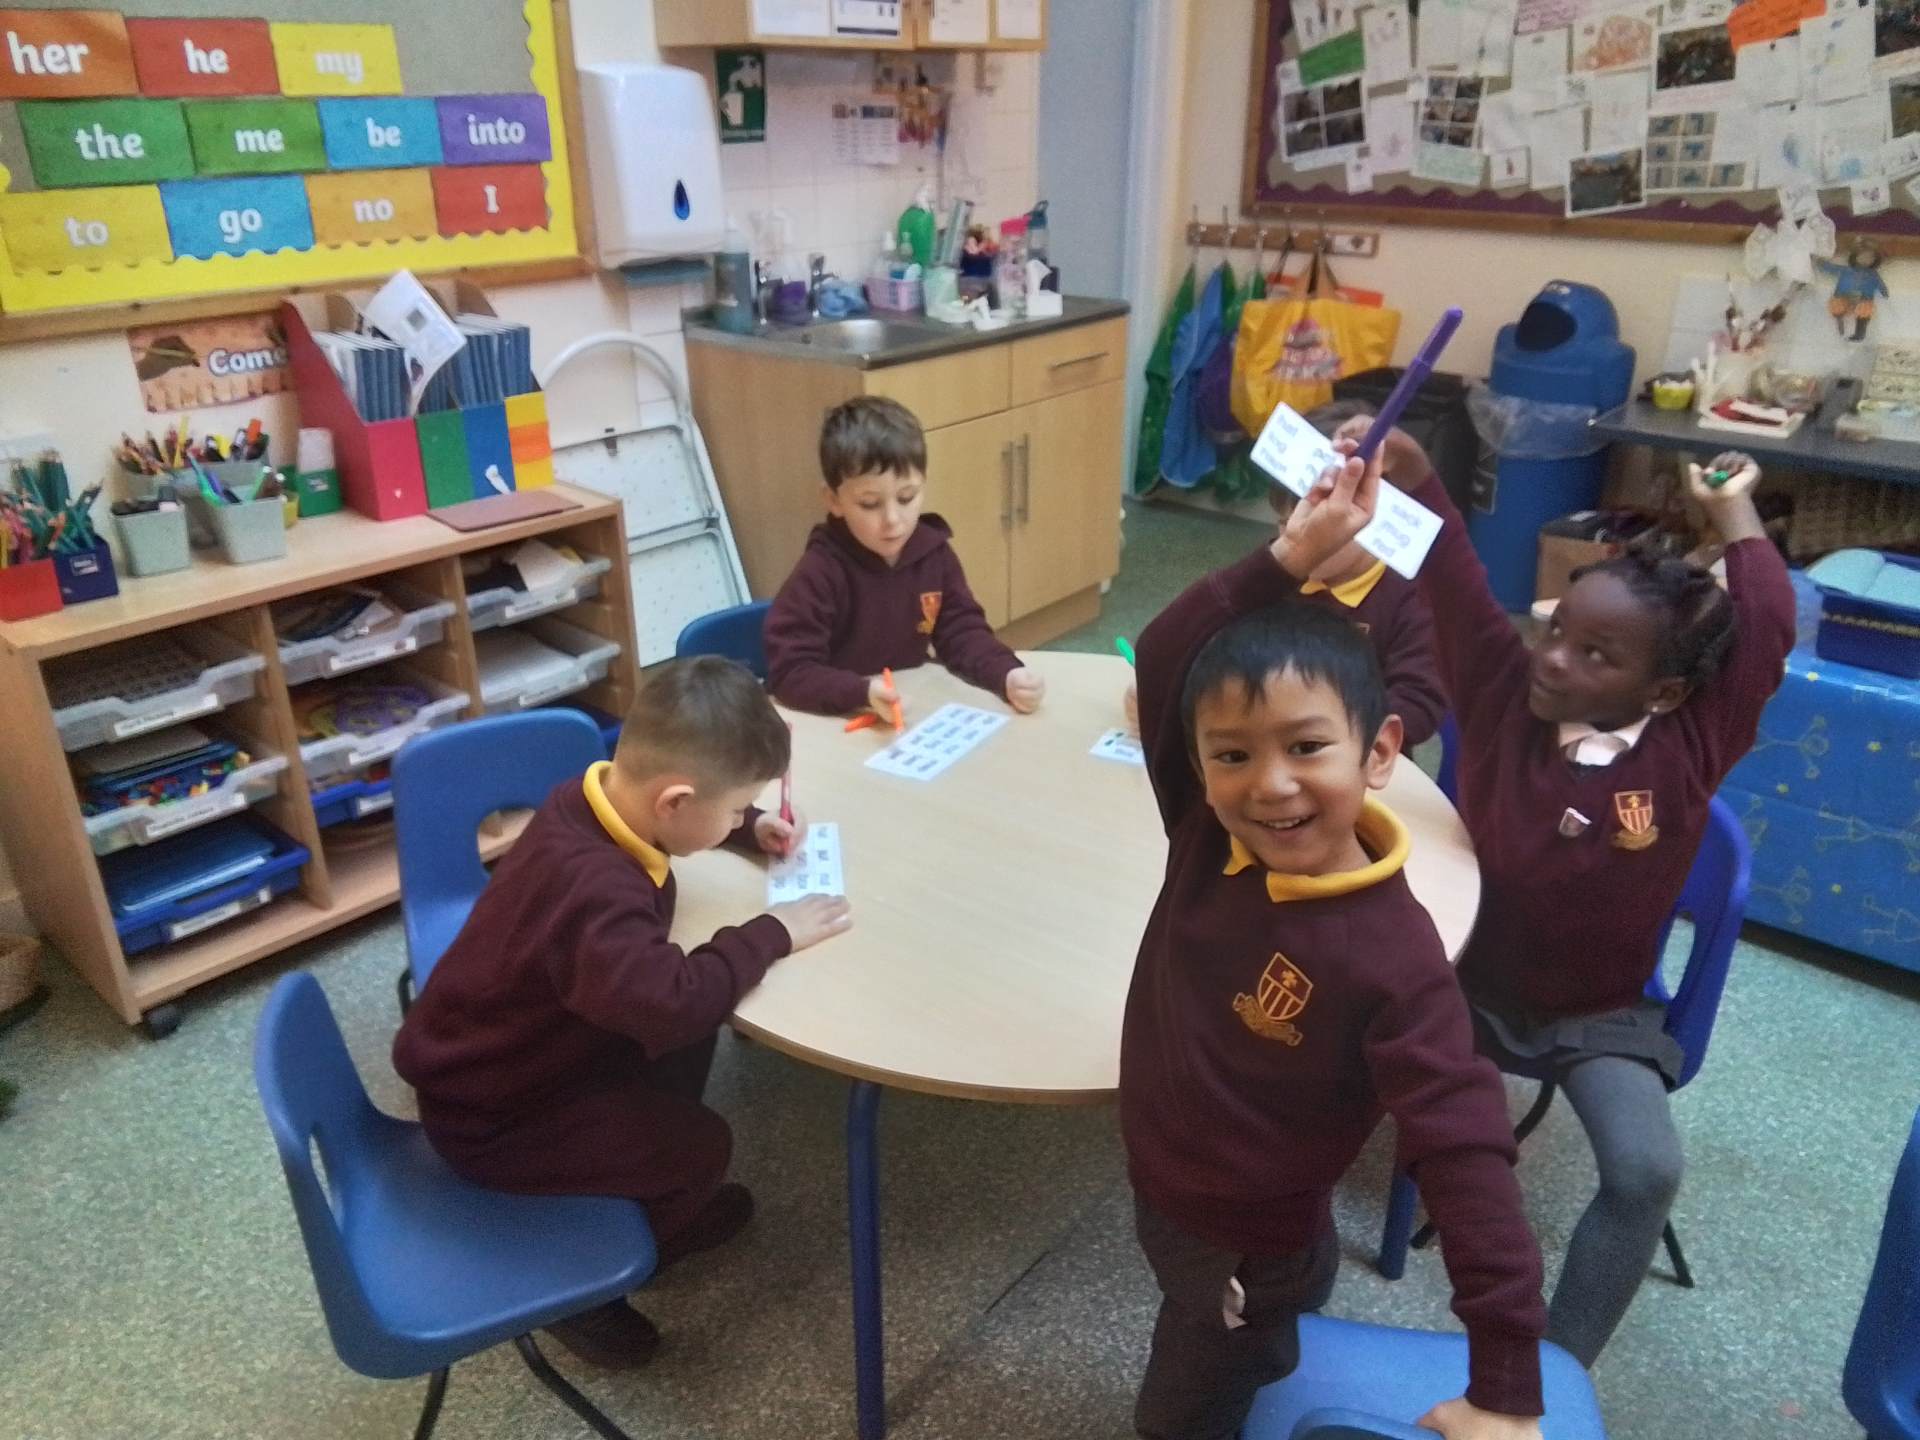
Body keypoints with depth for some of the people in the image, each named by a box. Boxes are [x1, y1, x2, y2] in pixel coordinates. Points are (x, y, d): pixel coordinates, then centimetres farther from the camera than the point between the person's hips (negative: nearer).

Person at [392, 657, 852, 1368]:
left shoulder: (599, 796, -11)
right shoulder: (593, 887, -39)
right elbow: (674, 1000, -52)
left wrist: (749, 828, -2)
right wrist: (772, 933, -35)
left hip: (497, 1053, 9)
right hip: (484, 1116, -8)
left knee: (690, 1038, 7)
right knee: (702, 1145, -8)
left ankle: (657, 1199, 27)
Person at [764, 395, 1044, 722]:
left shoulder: (934, 553, -2)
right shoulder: (820, 572, -17)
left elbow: (961, 631, 4)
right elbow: (788, 672, -19)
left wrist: (1008, 674, -15)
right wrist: (863, 693, -33)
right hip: (837, 722, -4)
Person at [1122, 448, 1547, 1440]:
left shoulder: (1390, 957, -31)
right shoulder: (1203, 841, -17)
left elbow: (1464, 1157, -30)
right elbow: (1163, 661, -16)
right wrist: (1288, 558, -24)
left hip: (1251, 1263, -5)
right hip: (1160, 1203, 5)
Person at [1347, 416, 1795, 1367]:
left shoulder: (1689, 747, -13)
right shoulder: (1505, 697, -13)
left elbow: (1768, 633, -21)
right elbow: (1457, 592, -24)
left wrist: (1733, 513, -11)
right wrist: (1410, 477, -38)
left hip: (1600, 1014, 0)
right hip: (1468, 982, 1)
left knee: (1647, 1171, -22)